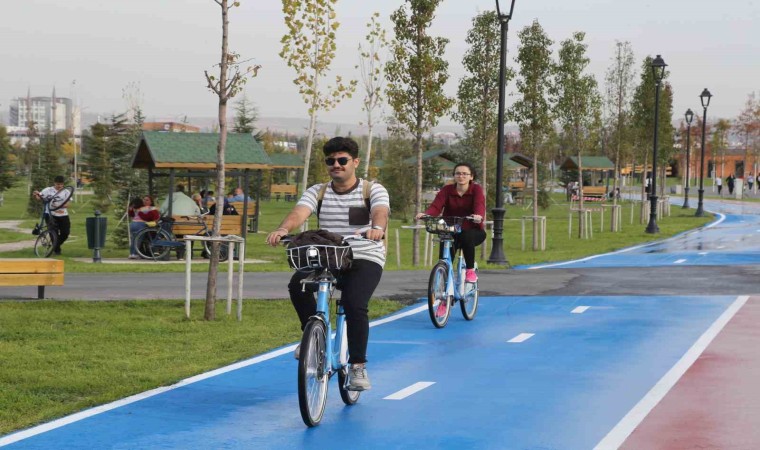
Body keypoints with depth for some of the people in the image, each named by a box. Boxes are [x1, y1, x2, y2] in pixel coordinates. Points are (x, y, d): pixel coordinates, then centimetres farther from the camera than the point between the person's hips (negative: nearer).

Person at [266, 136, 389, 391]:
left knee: (354, 304, -29)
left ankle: (358, 366, -14)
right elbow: (300, 212, -11)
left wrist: (377, 228, -46)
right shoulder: (317, 192, 9)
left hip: (365, 259, -3)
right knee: (298, 283, -26)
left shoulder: (373, 190, 1)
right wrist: (283, 229, -35)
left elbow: (380, 212, -21)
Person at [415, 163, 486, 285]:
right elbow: (436, 206, -16)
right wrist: (425, 214, -39)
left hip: (473, 230, -2)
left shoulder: (476, 189, -5)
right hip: (451, 231, 2)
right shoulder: (447, 190, 0)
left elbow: (480, 205, -25)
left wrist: (478, 216, -50)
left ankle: (470, 270, -17)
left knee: (466, 236, -36)